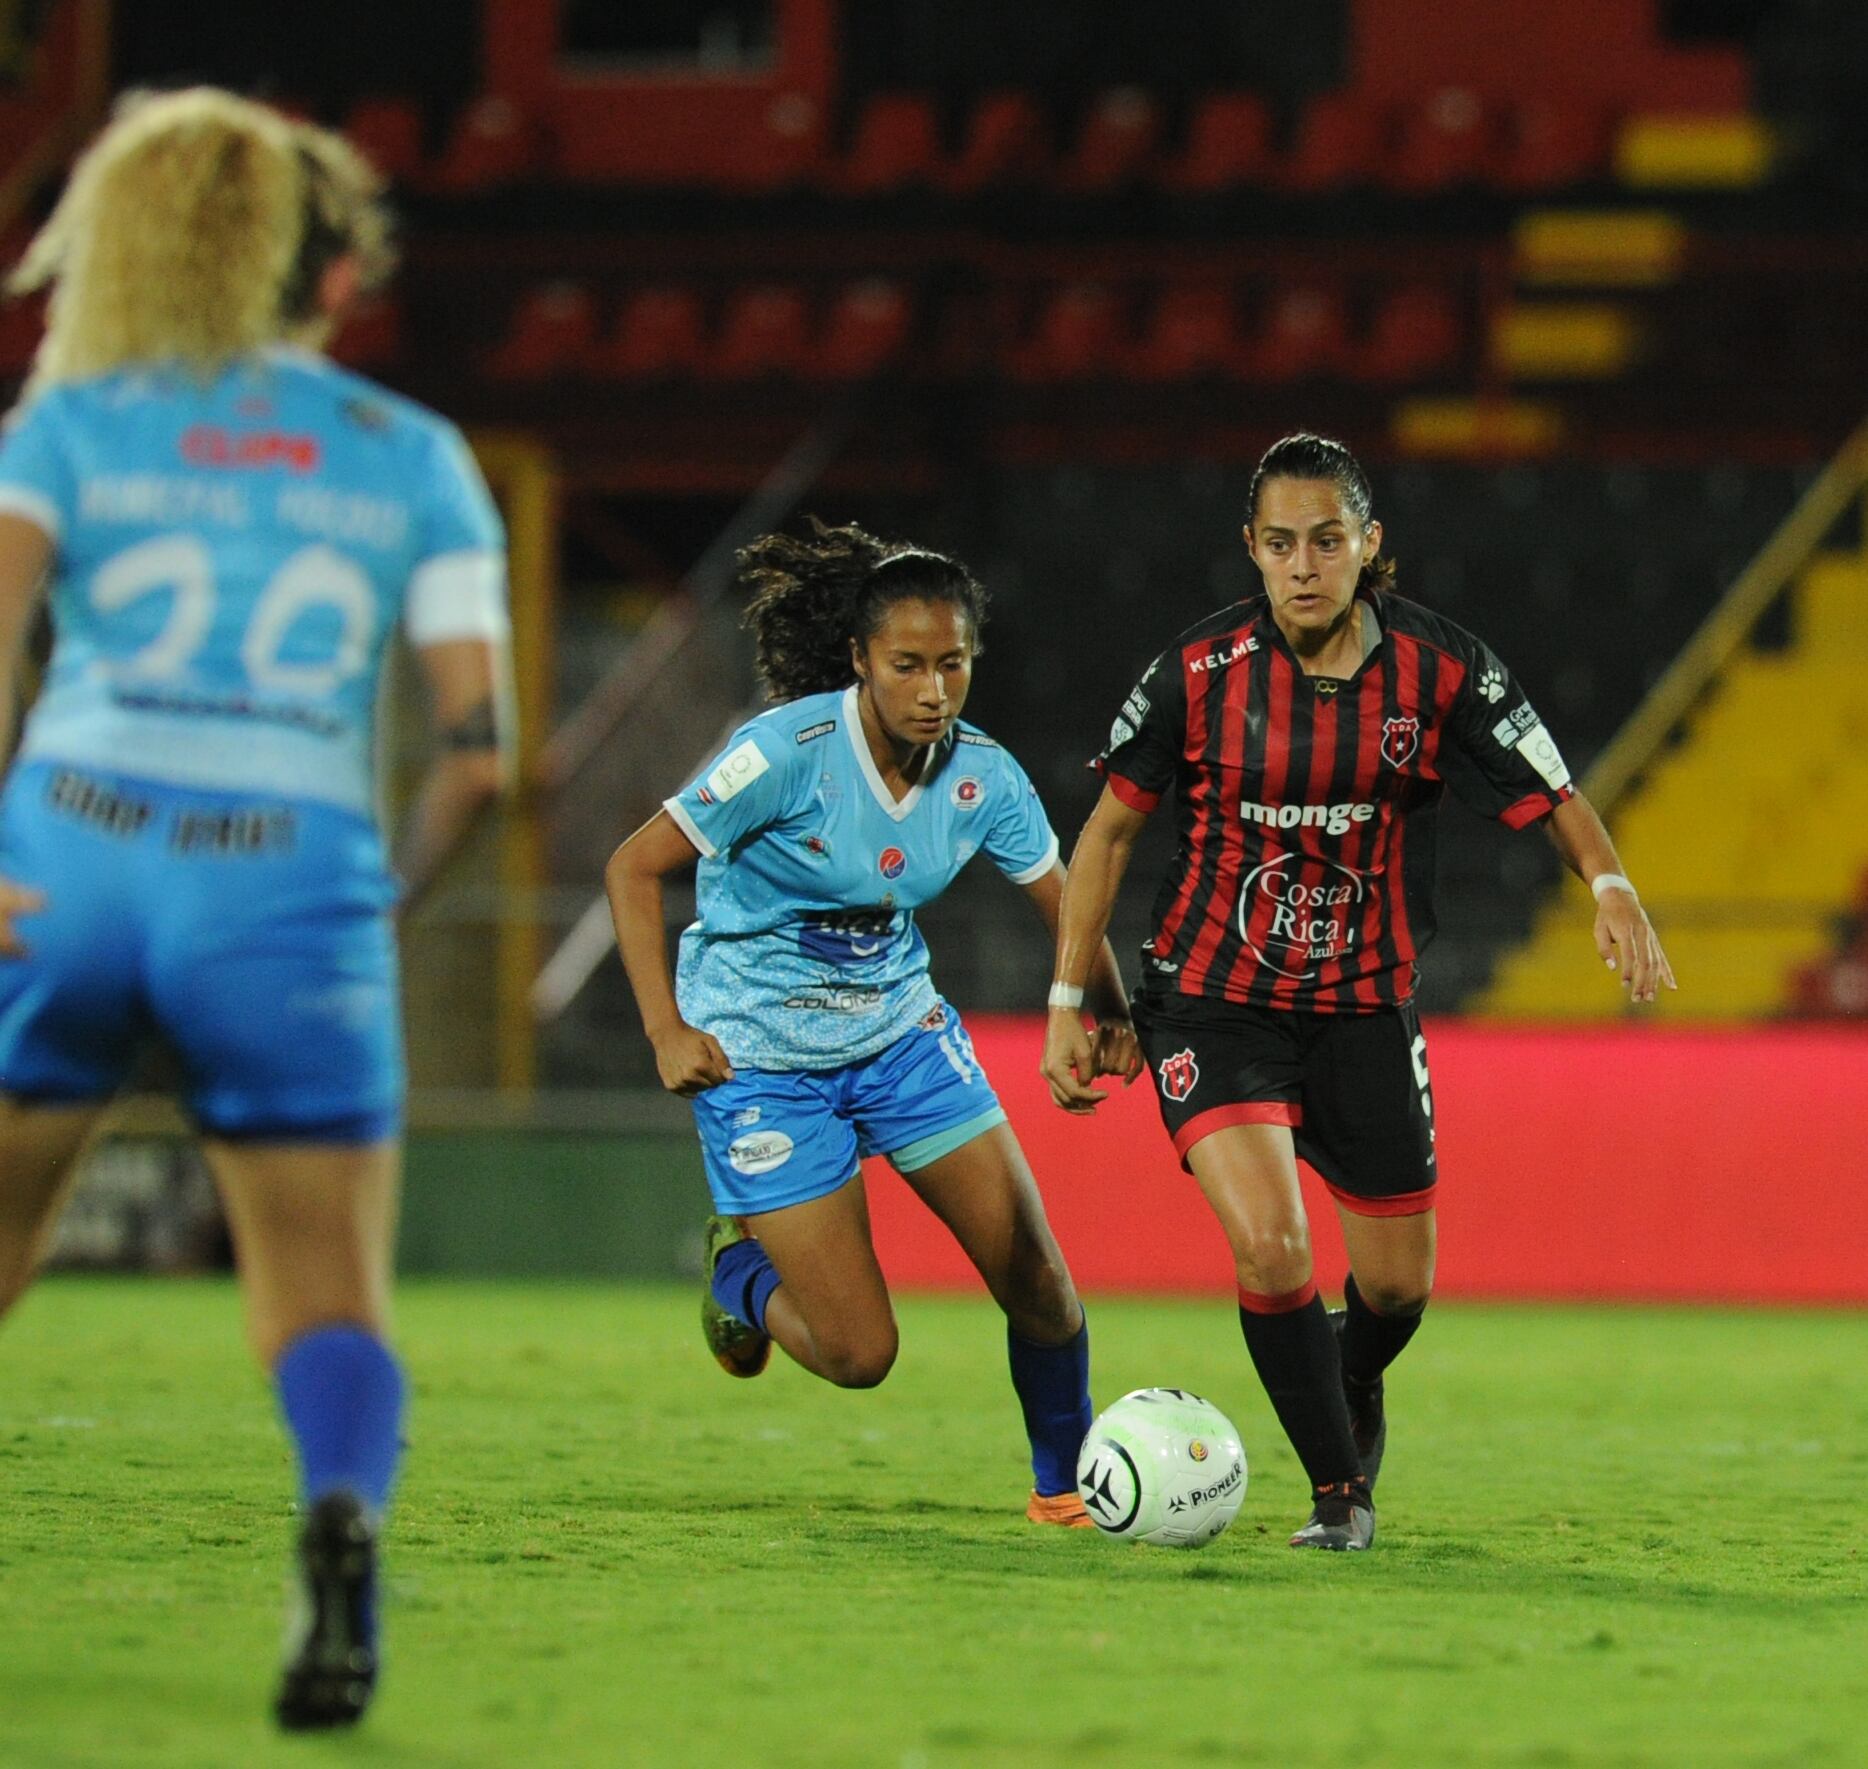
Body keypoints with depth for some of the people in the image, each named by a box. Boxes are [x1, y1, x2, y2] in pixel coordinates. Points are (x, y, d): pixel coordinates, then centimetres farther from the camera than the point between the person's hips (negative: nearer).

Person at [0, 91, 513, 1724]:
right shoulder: (417, 460, 13)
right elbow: (479, 748, 4)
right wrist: (384, 893, 20)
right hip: (295, 888, 0)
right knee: (331, 1300, 2)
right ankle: (343, 1512, -29)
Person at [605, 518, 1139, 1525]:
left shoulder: (982, 779, -8)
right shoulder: (791, 750, -22)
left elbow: (1067, 909, 5)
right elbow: (633, 869, -17)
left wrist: (1110, 1018, -13)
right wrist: (667, 1032, -24)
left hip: (900, 1034, 5)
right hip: (758, 1057, -5)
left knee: (1038, 1282, -5)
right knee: (858, 1355, -7)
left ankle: (1065, 1485, 20)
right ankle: (740, 1272, 27)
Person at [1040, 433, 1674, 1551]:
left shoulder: (1438, 669, -11)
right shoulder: (1199, 671, -12)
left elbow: (1557, 802, -5)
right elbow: (1112, 827, 0)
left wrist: (1612, 889, -27)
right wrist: (1068, 1006, -2)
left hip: (1365, 1008, 2)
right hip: (1213, 999, -2)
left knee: (1398, 1283, 10)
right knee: (1271, 1247, -21)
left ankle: (1353, 1396, 46)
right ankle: (1341, 1491, -2)